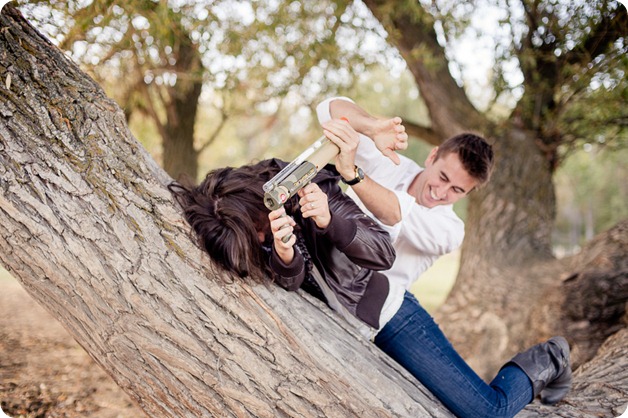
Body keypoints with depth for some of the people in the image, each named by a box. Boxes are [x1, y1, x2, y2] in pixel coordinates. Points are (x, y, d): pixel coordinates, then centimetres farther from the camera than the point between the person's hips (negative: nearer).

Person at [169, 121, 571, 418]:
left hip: (387, 317, -5)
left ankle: (543, 362, 24)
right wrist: (282, 253, -47)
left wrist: (328, 220, -41)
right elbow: (293, 278, -25)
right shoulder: (238, 230, -12)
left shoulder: (314, 189, -24)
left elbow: (384, 253, -26)